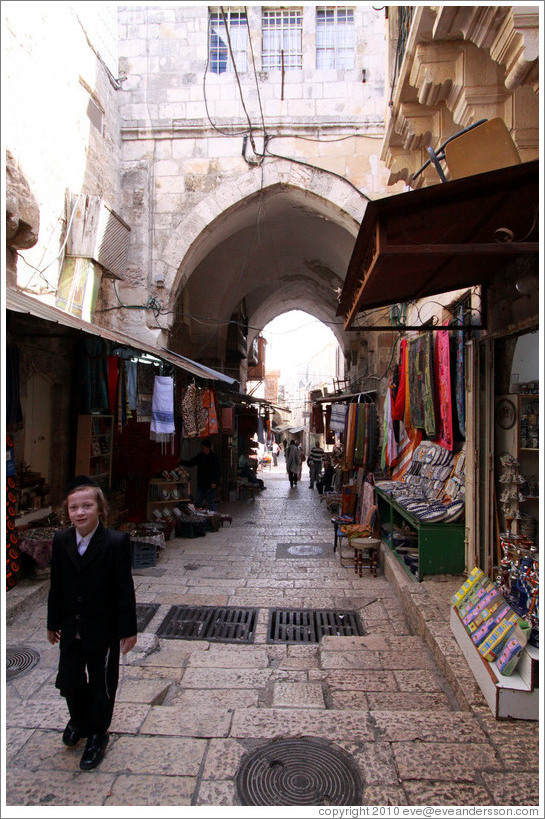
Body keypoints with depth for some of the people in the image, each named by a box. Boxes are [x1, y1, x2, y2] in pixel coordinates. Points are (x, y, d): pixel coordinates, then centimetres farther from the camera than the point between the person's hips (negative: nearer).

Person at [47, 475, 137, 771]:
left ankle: (97, 735, 37)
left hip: (104, 630, -4)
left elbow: (124, 589, -15)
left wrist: (128, 629, -11)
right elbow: (57, 586, 4)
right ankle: (78, 720, 49)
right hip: (71, 629, 4)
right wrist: (53, 623, 11)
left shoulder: (116, 542, -20)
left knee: (101, 685, 12)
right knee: (69, 680, 18)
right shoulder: (61, 541, -6)